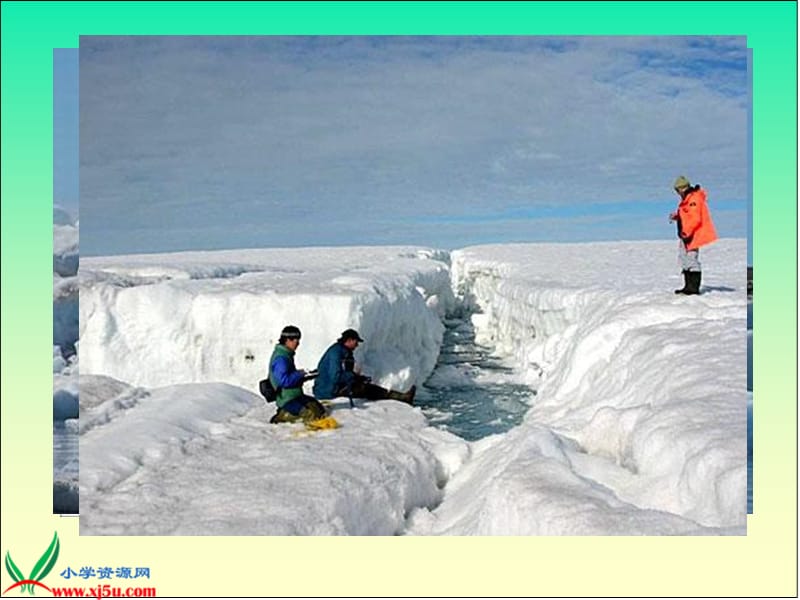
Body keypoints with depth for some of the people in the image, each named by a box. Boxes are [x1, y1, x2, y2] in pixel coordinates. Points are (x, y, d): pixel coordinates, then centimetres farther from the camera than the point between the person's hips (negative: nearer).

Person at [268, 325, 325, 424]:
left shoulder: (287, 355, 12)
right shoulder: (280, 358, -21)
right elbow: (284, 380, -28)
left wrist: (308, 375, 8)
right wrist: (300, 374, -16)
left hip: (295, 395, 10)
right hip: (287, 399, -10)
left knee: (319, 409, 8)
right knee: (311, 416, -22)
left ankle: (287, 413, 6)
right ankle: (283, 415, -7)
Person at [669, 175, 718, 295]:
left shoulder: (694, 199, -18)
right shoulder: (686, 199, 15)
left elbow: (695, 219, -25)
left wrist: (686, 231, -25)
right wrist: (676, 216, 7)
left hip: (693, 235, -11)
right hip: (686, 235, 11)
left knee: (692, 259, -7)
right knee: (684, 257, 14)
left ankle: (694, 288, -1)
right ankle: (688, 286, 22)